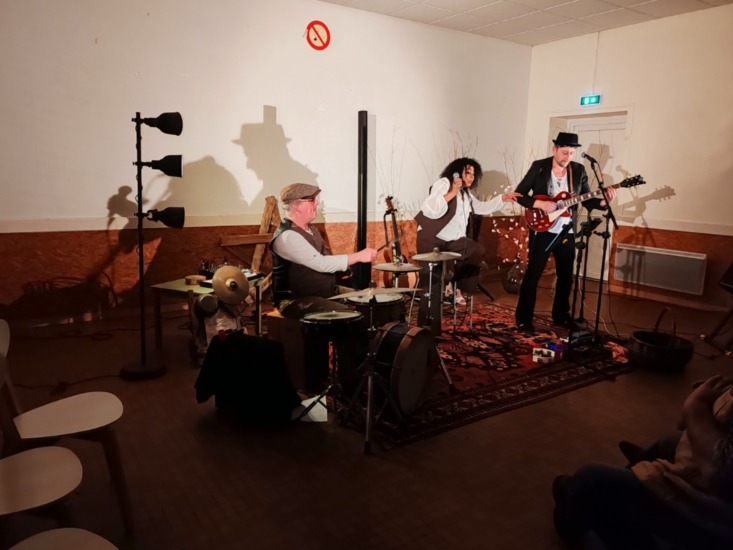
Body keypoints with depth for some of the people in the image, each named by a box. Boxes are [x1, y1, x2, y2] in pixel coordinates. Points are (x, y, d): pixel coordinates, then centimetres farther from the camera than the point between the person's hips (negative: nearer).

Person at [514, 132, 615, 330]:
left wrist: (603, 201, -14)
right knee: (533, 274, -1)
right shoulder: (539, 167, -4)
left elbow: (587, 201, 5)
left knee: (566, 276, 11)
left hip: (567, 232, 4)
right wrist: (539, 204, -18)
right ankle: (523, 318, 8)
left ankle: (561, 315, 27)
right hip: (541, 230, -3)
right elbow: (519, 194, -4)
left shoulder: (579, 170, 4)